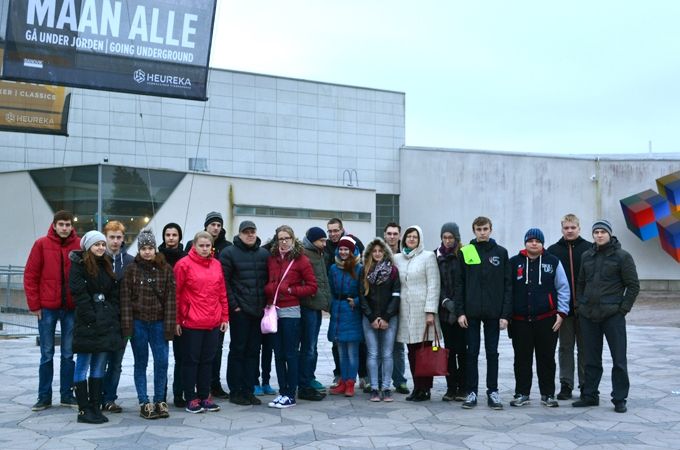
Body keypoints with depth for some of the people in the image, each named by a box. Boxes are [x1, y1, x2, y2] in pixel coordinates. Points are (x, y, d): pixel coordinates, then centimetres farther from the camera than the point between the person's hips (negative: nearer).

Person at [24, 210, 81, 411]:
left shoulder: (80, 245, 0)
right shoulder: (42, 244, -2)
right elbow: (30, 275, -1)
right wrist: (34, 304, -4)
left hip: (71, 308, 1)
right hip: (47, 308, -1)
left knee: (68, 354, 8)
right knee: (46, 354, 6)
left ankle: (67, 394, 18)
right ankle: (44, 396, 15)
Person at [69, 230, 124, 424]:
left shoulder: (107, 265, 17)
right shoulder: (79, 265, -3)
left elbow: (115, 293, 15)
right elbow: (79, 292, -12)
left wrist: (113, 315, 3)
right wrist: (92, 317, -16)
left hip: (107, 322, 7)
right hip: (87, 324, -7)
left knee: (99, 368, 9)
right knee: (83, 366, -1)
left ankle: (96, 408, 14)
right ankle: (84, 410, 3)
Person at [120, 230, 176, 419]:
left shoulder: (166, 269, 1)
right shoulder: (132, 269, 0)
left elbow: (170, 298, 0)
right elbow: (125, 298, -2)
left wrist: (169, 325, -6)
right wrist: (127, 325, -9)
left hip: (158, 323, 1)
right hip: (138, 323, 0)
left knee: (162, 362, -1)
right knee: (141, 363, 7)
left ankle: (159, 401, 13)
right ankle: (144, 403, 14)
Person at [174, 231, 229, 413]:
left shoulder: (216, 265, 9)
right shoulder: (184, 264, -6)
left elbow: (222, 293, 12)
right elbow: (176, 294, -6)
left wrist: (225, 317, 10)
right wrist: (177, 320, -7)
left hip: (214, 323, 5)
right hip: (191, 323, -5)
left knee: (208, 360, 12)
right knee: (191, 360, 5)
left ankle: (204, 396, 23)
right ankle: (191, 399, 14)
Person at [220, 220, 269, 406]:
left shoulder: (264, 254, 12)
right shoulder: (229, 253, -2)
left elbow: (270, 279, 15)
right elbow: (224, 281, -6)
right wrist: (233, 305, -11)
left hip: (259, 311, 5)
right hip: (239, 311, -5)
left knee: (253, 351, 8)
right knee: (237, 350, 1)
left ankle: (248, 390, 16)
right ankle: (235, 391, 9)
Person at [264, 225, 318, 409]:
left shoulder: (301, 260, -4)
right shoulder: (271, 259, 10)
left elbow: (312, 287, -5)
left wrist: (290, 290, -11)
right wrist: (268, 289, 1)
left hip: (291, 312, -5)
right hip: (274, 311, 5)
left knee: (291, 354, -1)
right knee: (278, 354, 9)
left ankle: (291, 395, 6)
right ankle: (282, 392, 18)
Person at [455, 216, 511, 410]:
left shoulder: (501, 253, 4)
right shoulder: (464, 253, 3)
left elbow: (507, 285, 2)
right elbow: (459, 284, 2)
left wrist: (505, 314, -5)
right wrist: (460, 311, -6)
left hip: (493, 312, 0)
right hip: (471, 312, 0)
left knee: (492, 353, 7)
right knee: (472, 353, 5)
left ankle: (493, 392, 15)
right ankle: (471, 392, 12)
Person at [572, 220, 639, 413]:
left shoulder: (622, 256, -3)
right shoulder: (587, 256, 10)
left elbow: (633, 285, -4)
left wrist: (623, 308, -9)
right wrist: (580, 304, 8)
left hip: (613, 315, -4)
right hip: (588, 316, 4)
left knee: (619, 359, 1)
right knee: (591, 359, 12)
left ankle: (619, 399, 10)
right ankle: (589, 395, 21)